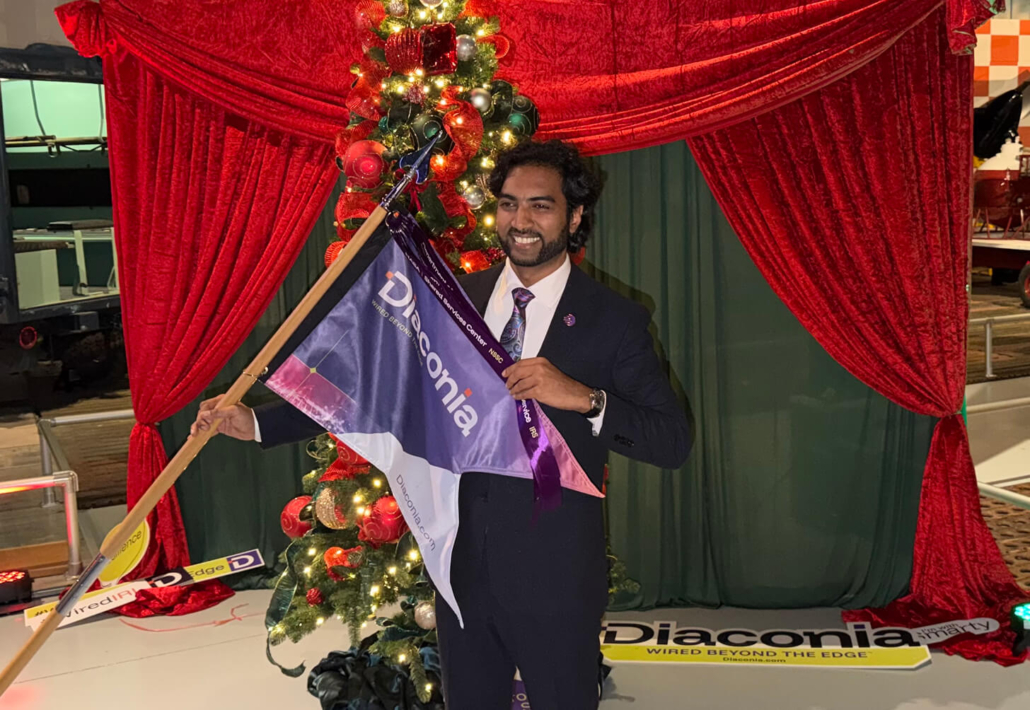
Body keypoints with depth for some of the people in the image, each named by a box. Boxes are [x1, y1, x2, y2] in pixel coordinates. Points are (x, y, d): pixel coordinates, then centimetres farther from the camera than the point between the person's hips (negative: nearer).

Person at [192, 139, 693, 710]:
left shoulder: (615, 320, -8)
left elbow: (674, 441, -12)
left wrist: (583, 398, -27)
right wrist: (258, 423, -2)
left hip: (556, 577, -3)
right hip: (462, 565, 4)